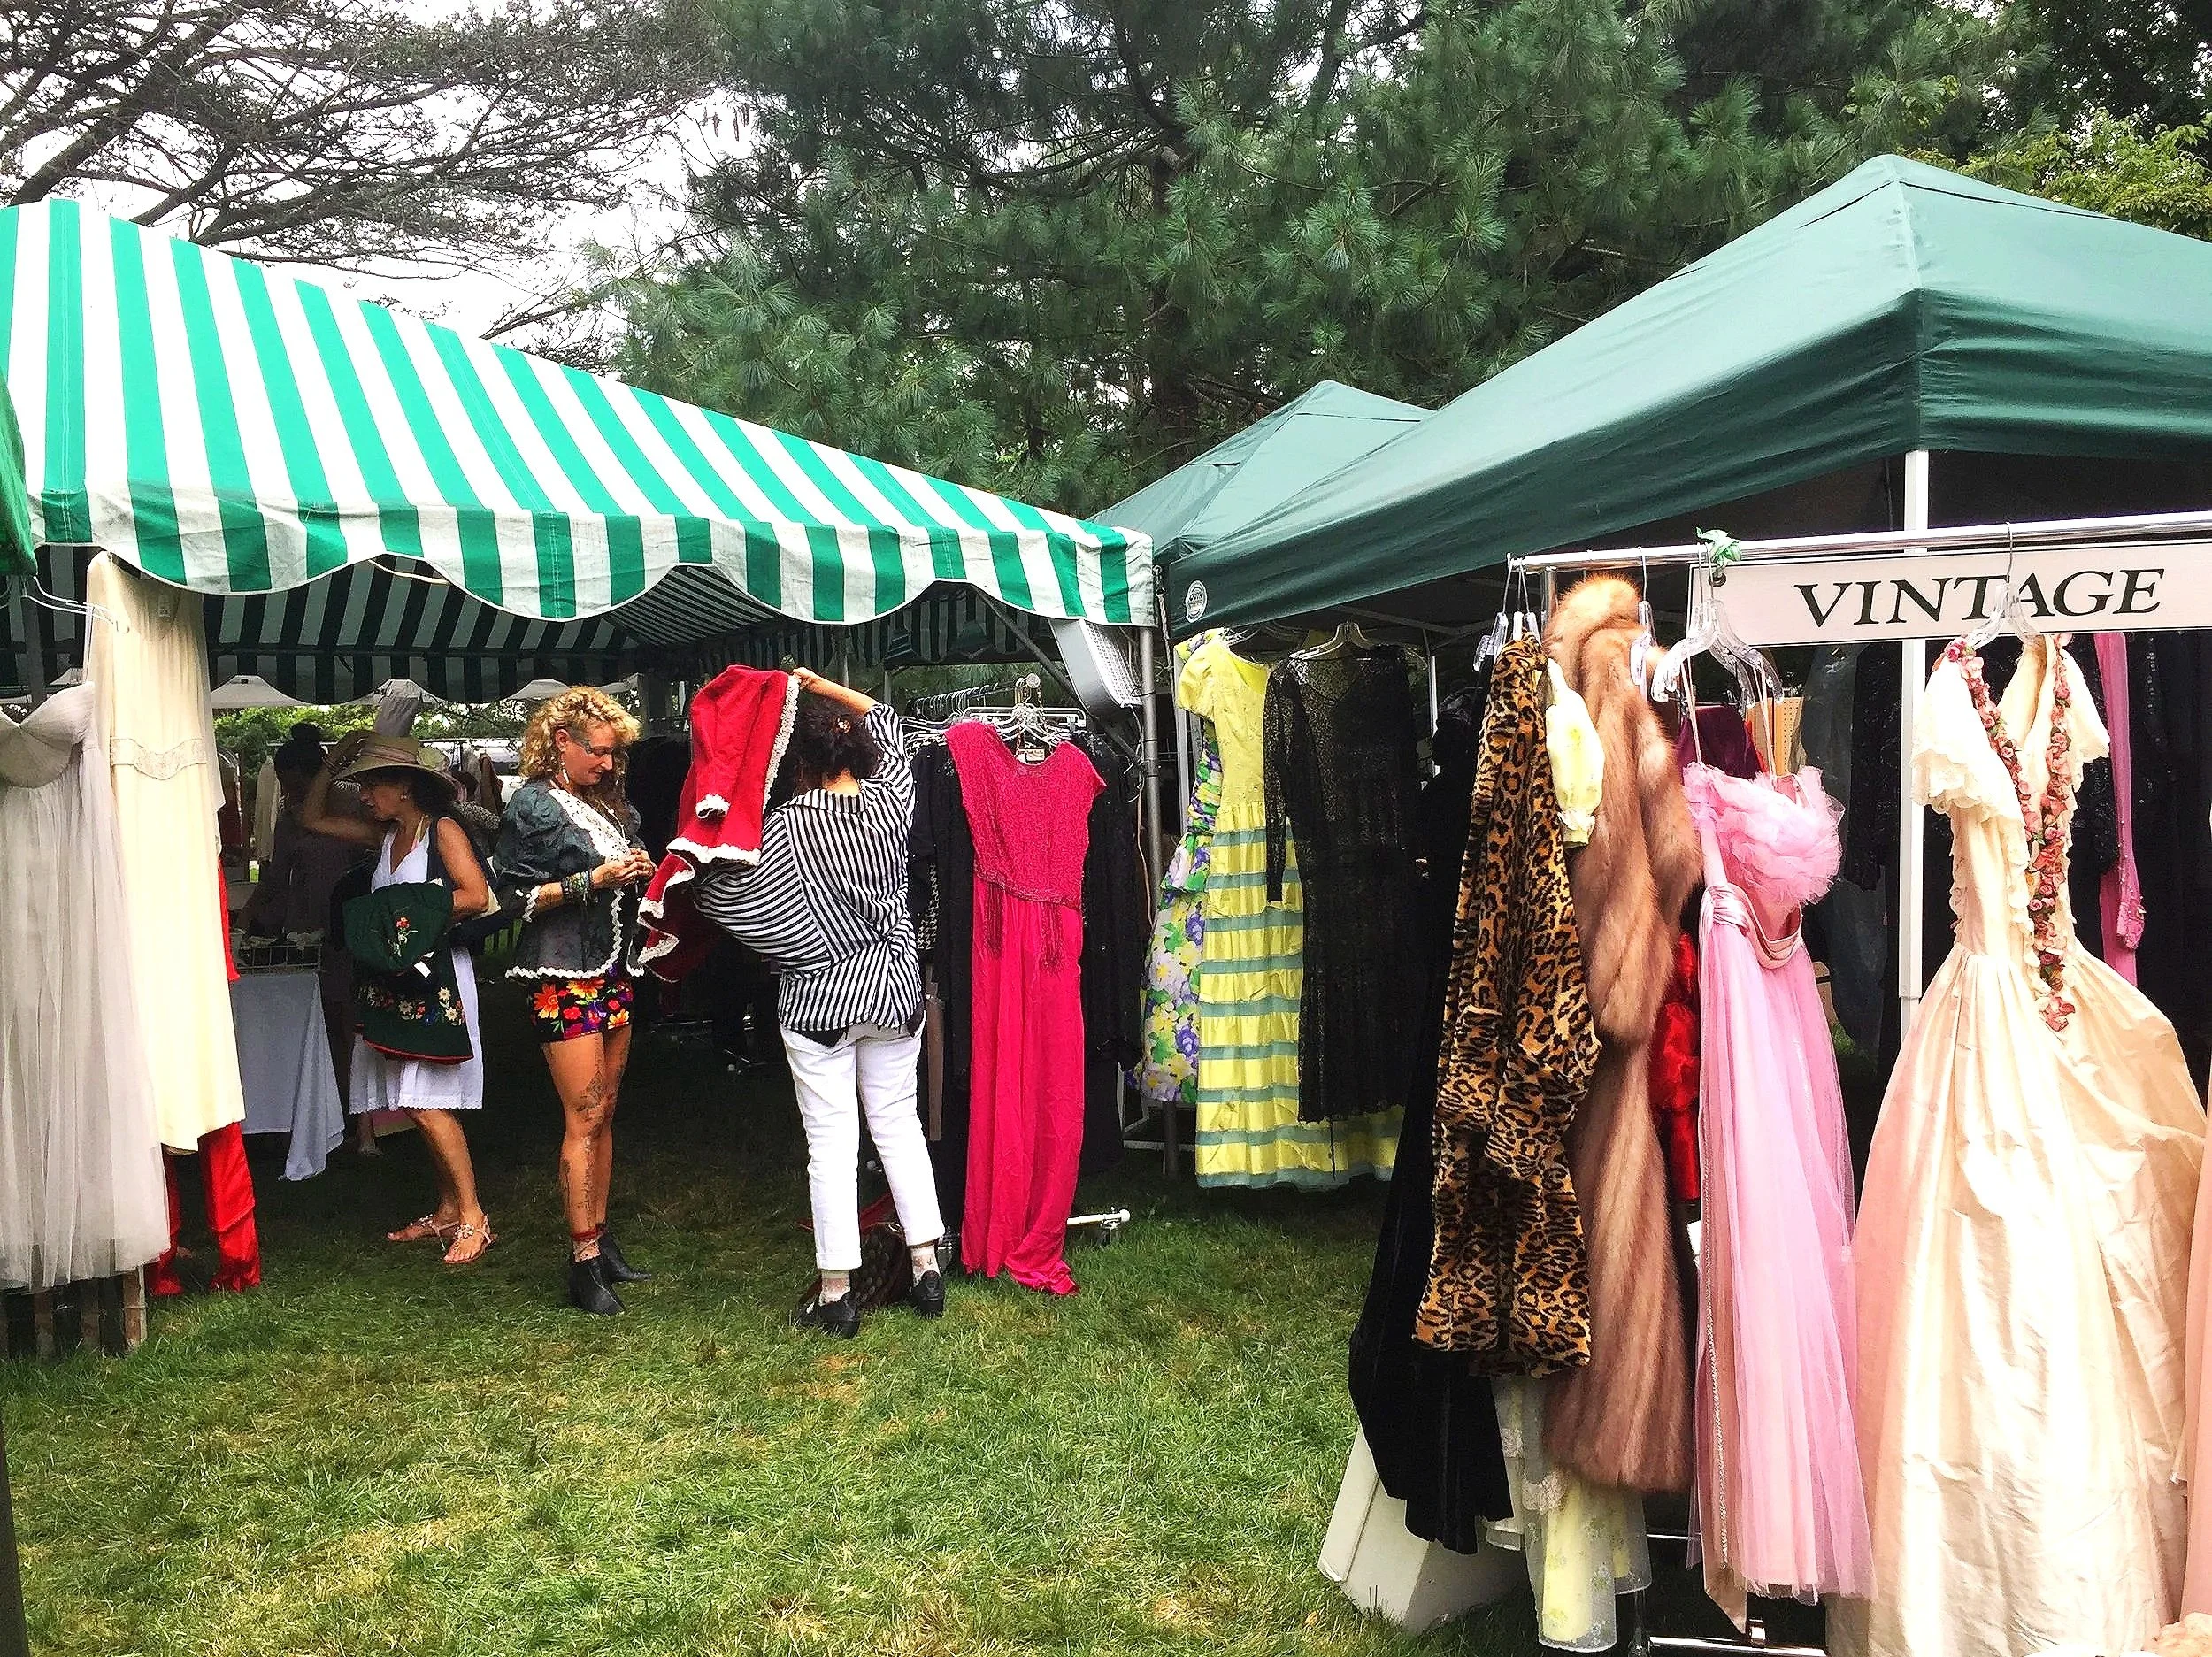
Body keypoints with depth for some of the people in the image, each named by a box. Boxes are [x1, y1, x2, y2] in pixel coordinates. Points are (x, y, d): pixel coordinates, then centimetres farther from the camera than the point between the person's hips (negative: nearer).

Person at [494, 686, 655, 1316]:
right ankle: (584, 1263, -1)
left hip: (612, 970, 7)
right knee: (584, 1118, -7)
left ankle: (600, 1238, 19)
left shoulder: (611, 803, 13)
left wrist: (638, 872, 3)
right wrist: (595, 879, -17)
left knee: (603, 1114, 11)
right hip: (565, 977, -7)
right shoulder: (533, 806, -6)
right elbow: (517, 896, -10)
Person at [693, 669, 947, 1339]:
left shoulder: (787, 825, -14)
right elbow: (883, 718, 15)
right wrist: (822, 687, 16)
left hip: (818, 998, -4)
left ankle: (835, 1294, 8)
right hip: (894, 987, 4)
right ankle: (927, 1270, 17)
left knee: (832, 1143, 1)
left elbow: (722, 892, -8)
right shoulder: (891, 799, -3)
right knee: (900, 1125, 13)